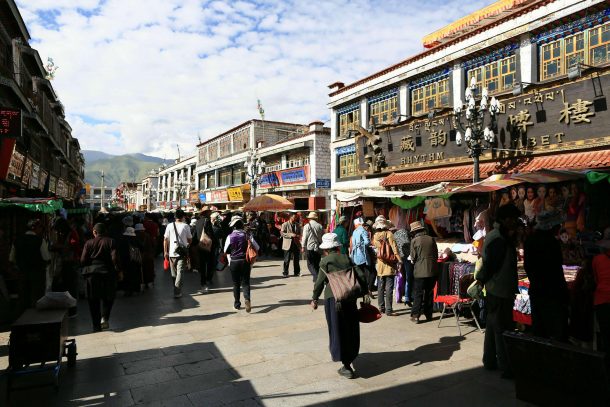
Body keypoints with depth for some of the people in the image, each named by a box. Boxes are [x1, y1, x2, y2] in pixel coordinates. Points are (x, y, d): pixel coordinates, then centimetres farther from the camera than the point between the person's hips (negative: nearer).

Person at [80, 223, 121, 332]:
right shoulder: (111, 241, -1)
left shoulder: (89, 243, 3)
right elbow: (115, 258, -9)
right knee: (108, 296, 15)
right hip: (107, 272, -1)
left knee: (93, 300, 9)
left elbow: (83, 260, -2)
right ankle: (104, 317, -7)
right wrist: (119, 271, -2)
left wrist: (86, 269, 16)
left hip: (91, 273, 1)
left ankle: (96, 326, 12)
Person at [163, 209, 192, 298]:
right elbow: (190, 240, 0)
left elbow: (165, 239, 2)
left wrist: (165, 252, 8)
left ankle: (176, 289, 29)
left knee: (174, 272, 16)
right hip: (182, 252, -3)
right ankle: (177, 292, -6)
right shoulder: (185, 226, -5)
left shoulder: (170, 226, 1)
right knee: (180, 272, -1)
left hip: (172, 252, 3)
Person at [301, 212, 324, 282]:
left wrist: (303, 246, 5)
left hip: (310, 248, -4)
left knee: (310, 264, 1)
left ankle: (316, 277, -16)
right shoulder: (320, 226, 2)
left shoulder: (307, 226, -6)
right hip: (318, 248, 4)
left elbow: (304, 237, -5)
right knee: (317, 264, 14)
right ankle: (316, 278, 16)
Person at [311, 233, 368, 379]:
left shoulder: (325, 261, -2)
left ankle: (346, 366, 5)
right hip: (350, 298, 4)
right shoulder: (347, 258, 9)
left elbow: (320, 282, -6)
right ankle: (349, 357, 33)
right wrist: (365, 293, 12)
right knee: (351, 329, 18)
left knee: (337, 330, 5)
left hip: (332, 298, -4)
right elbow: (362, 276, 5)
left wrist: (314, 298, 5)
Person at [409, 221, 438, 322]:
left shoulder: (414, 240, -7)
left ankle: (415, 315, -2)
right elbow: (436, 254, 8)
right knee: (429, 293, 13)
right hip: (432, 270, 4)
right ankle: (428, 314, 20)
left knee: (418, 293, 2)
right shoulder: (431, 239, 3)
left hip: (420, 271, -4)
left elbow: (413, 257, -7)